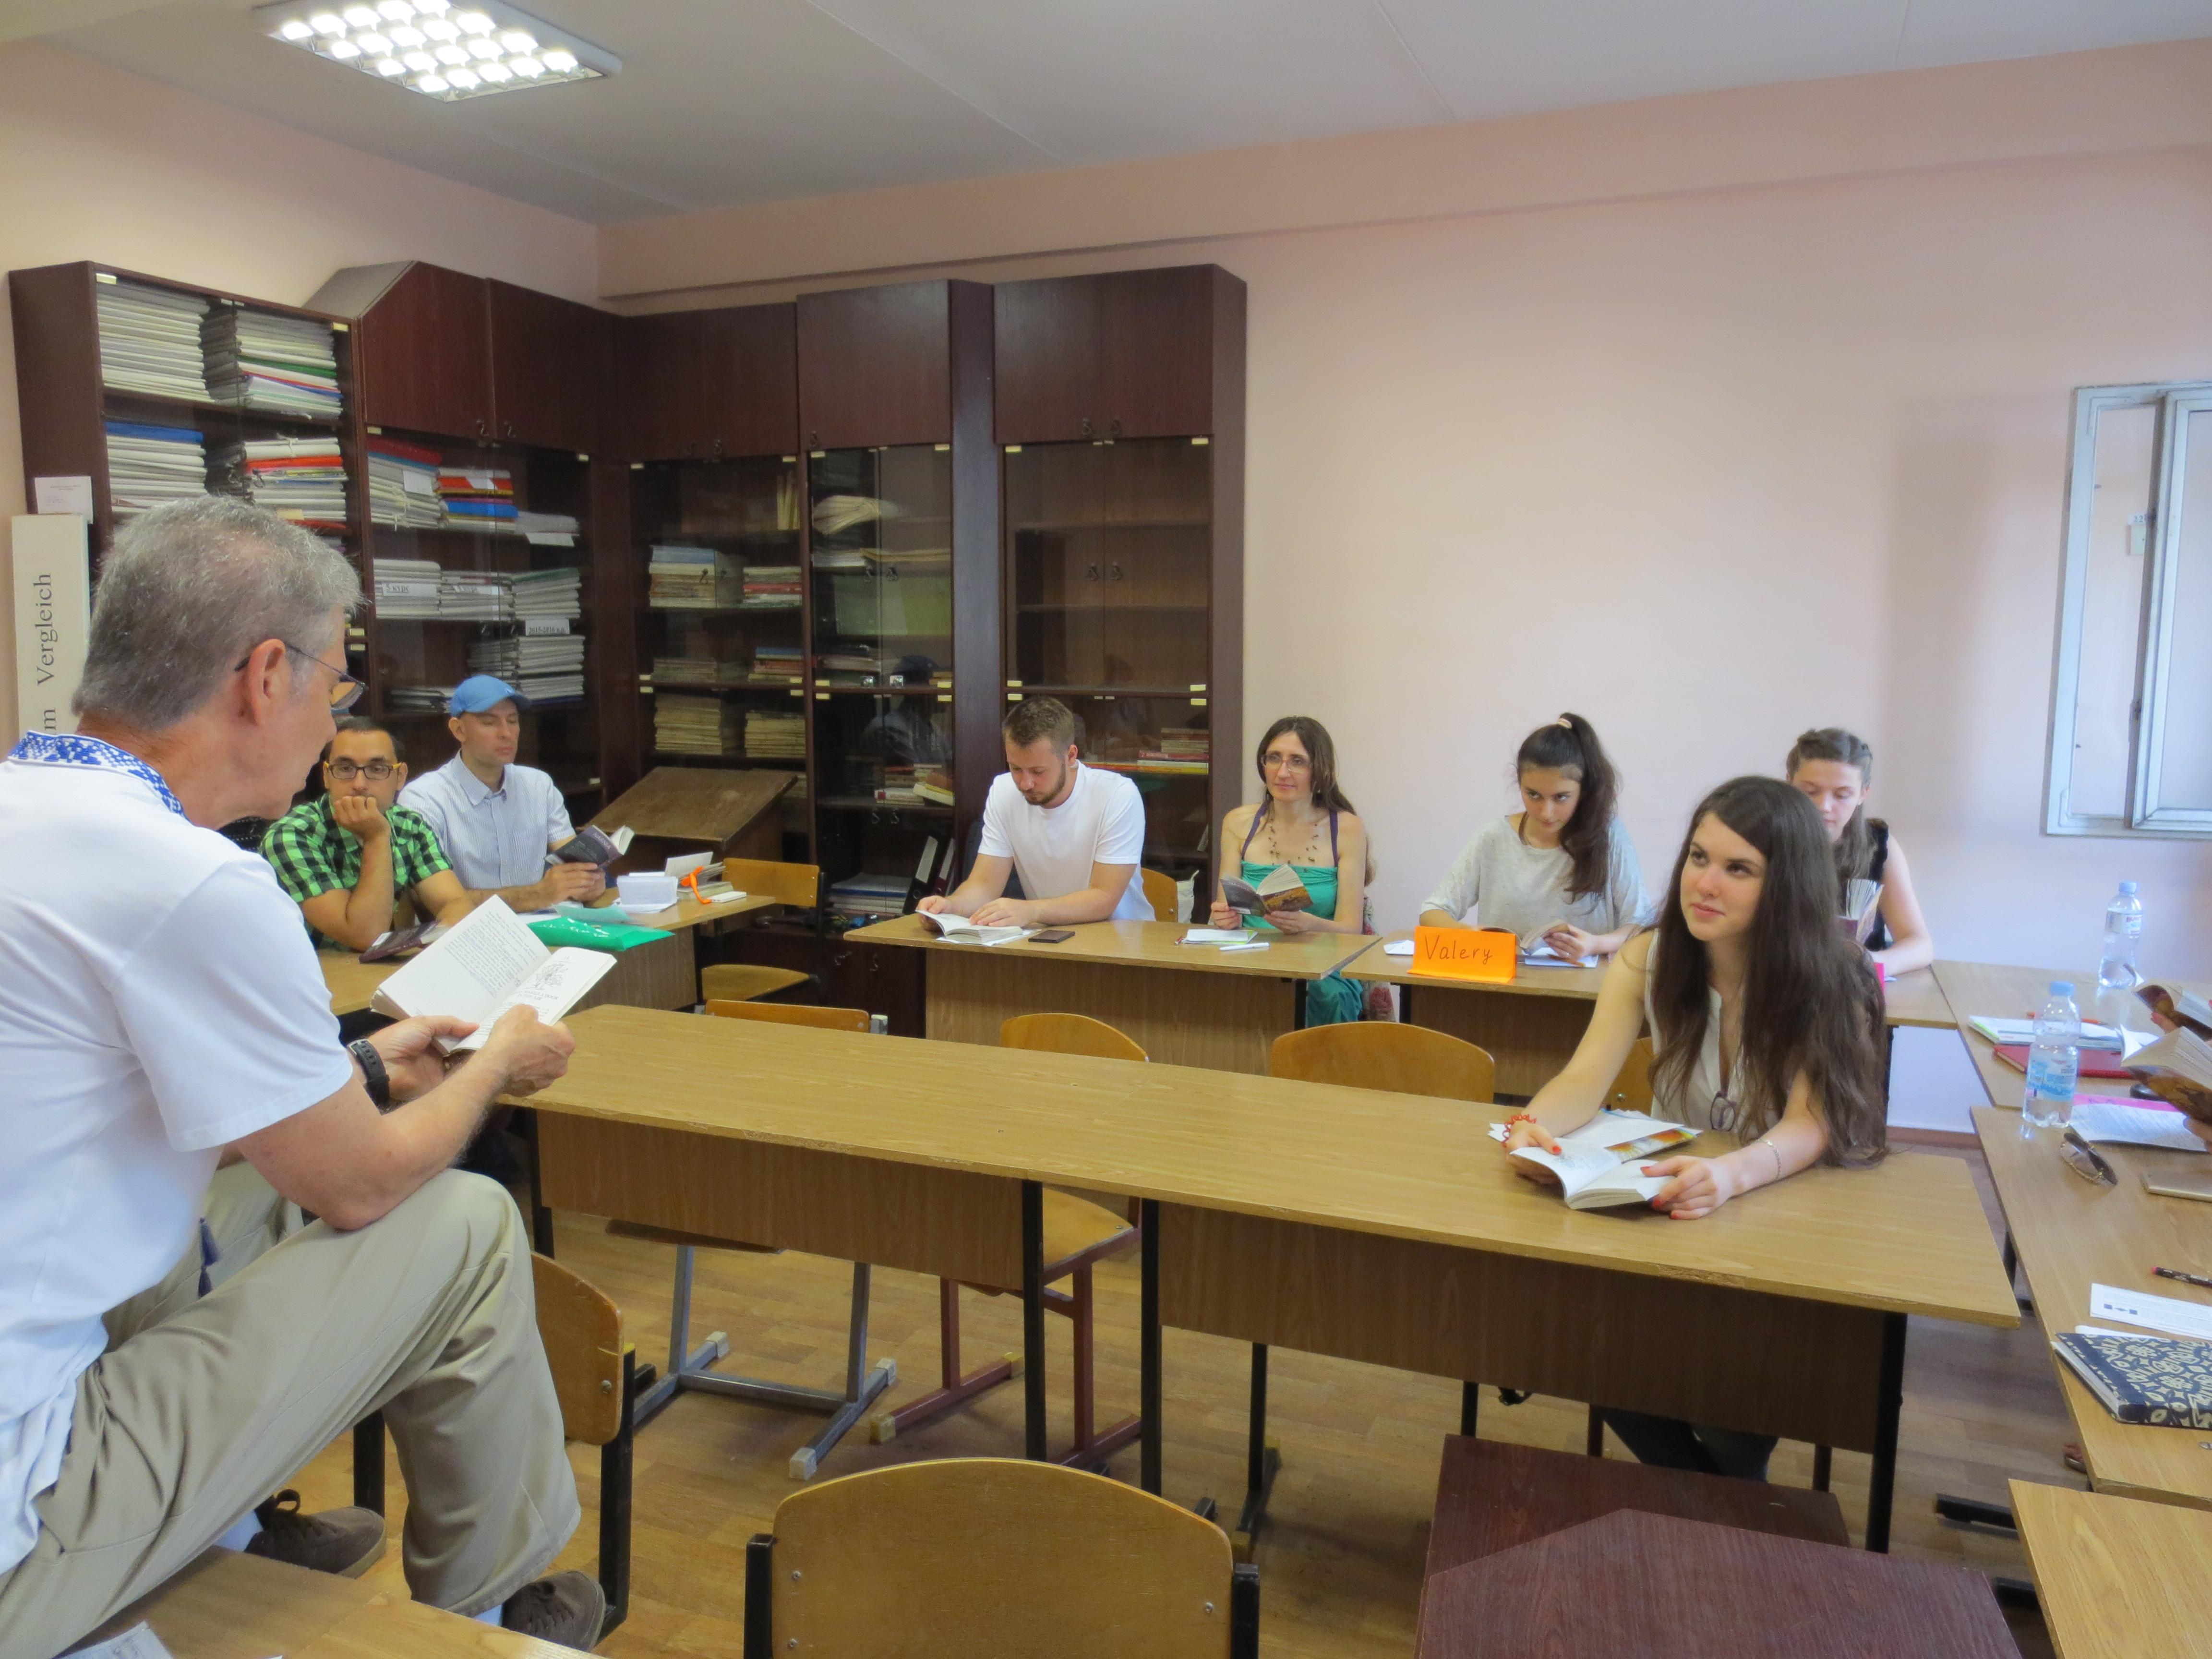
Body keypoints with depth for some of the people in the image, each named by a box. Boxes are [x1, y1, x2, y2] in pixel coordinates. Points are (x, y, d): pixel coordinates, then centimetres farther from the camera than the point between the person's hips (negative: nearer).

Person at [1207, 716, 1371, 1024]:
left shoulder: (1347, 829, 0)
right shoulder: (1238, 823, 9)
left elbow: (1351, 928, -3)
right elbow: (1225, 914, 8)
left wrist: (1307, 923, -24)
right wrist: (1224, 918, -17)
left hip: (1324, 973, -1)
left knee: (1327, 995, -34)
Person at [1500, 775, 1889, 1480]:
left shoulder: (1835, 985, -13)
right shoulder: (1647, 960, -5)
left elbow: (1808, 1126, -24)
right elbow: (1586, 1081, -12)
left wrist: (1731, 1174, -47)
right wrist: (1534, 1126, -36)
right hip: (1666, 1212, 3)